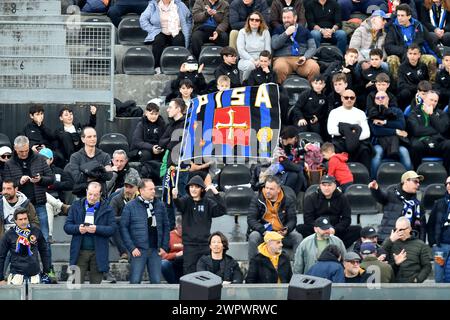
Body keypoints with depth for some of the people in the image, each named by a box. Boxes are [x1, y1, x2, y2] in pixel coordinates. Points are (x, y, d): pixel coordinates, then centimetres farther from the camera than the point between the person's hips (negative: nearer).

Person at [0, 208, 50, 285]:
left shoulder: (36, 231, 3)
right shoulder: (9, 235, -3)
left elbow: (44, 251, 14)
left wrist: (46, 271, 13)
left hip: (35, 274, 2)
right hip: (17, 274, -2)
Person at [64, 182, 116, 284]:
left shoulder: (107, 209, 4)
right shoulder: (76, 206, 10)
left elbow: (112, 229, -4)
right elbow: (67, 226, 6)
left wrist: (97, 229, -20)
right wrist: (78, 229, -14)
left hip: (98, 253, -1)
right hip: (80, 252, 1)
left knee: (96, 284, 4)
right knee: (77, 283, -4)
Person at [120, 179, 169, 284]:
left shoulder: (160, 205, 9)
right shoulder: (130, 206, -1)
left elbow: (166, 226, 14)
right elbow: (123, 228, -3)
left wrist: (164, 246, 5)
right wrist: (131, 248, -10)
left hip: (155, 250, 3)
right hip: (138, 250, -3)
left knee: (156, 281, 3)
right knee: (135, 281, -4)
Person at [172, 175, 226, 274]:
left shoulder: (208, 202, 3)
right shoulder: (186, 200, 1)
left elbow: (222, 210, -10)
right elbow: (179, 205, -21)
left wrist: (215, 193, -22)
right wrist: (175, 197, -45)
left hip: (205, 244, 1)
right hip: (189, 245, -1)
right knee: (189, 271, -1)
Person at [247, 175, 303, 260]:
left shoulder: (288, 200, 1)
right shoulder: (257, 199, -5)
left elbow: (292, 220, 2)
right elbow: (251, 220, -9)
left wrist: (286, 230, -21)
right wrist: (263, 231, -25)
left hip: (282, 233, 2)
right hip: (263, 232, -2)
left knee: (298, 237, -22)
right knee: (253, 236, -33)